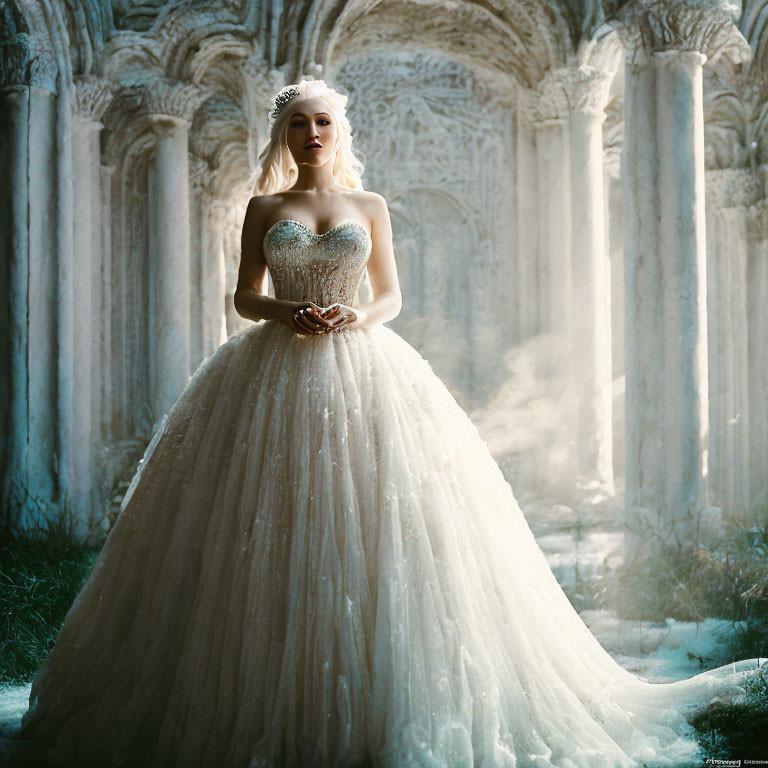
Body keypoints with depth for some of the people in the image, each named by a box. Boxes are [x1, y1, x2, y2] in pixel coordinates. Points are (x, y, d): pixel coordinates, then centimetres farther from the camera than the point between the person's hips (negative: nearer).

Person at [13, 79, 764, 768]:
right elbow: (244, 296, 11)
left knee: (372, 527, -7)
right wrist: (286, 312, -10)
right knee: (271, 531, -6)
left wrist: (359, 317, -8)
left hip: (363, 370, 0)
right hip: (276, 375, 0)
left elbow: (391, 295, 13)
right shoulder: (264, 208, 11)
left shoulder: (369, 207, 12)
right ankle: (266, 703, 3)